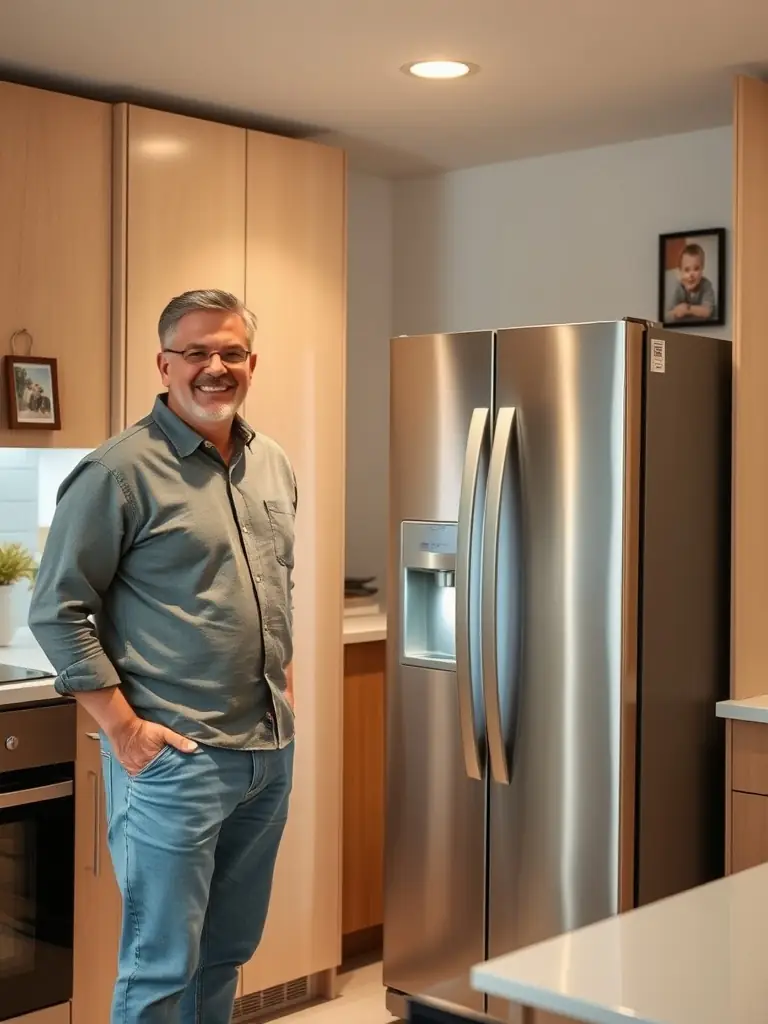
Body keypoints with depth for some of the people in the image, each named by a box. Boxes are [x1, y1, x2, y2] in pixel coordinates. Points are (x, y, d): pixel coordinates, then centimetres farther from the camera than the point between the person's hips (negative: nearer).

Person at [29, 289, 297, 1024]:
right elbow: (57, 610, -13)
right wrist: (122, 728, -15)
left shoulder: (275, 467, 10)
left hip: (270, 751, 7)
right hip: (172, 757, -7)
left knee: (228, 952, 18)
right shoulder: (120, 471, -12)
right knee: (162, 965, 2)